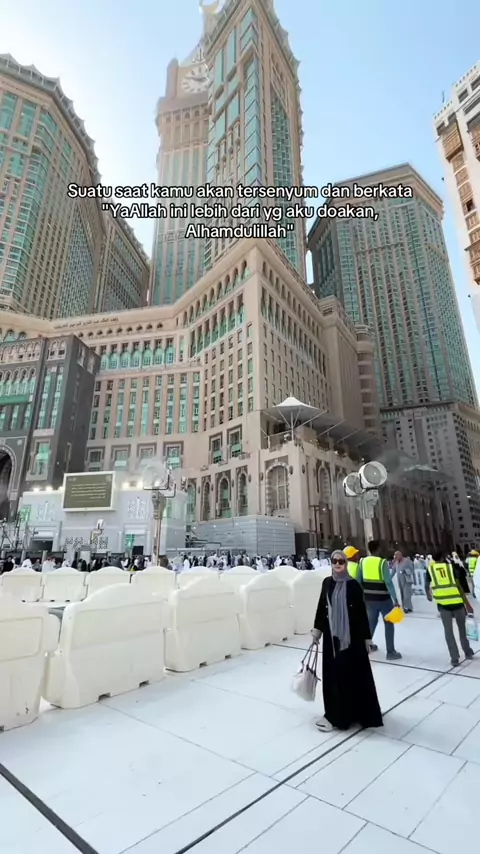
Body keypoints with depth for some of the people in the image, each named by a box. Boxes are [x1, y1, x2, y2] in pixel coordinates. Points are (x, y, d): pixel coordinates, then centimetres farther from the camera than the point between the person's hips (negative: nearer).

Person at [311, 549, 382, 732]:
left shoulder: (353, 585, -12)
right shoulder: (327, 583, 0)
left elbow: (362, 612, -8)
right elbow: (321, 607, 8)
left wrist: (366, 638, -6)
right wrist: (317, 629, 8)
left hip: (352, 636, -4)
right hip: (332, 635, 4)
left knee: (354, 674, 6)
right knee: (333, 674, 11)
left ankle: (359, 712, 21)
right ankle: (335, 714, 25)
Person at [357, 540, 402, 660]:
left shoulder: (362, 561, -3)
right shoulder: (382, 562, -16)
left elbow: (358, 581, 3)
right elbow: (388, 582, -20)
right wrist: (395, 599, -16)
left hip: (369, 598, 4)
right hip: (383, 599, -4)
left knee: (371, 621, 22)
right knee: (388, 624, 12)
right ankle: (390, 652, 16)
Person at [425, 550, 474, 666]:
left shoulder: (430, 569, 8)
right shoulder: (450, 566, 4)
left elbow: (427, 586, 21)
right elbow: (459, 586, -4)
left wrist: (429, 595, 42)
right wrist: (467, 603, 0)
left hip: (443, 604, 0)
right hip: (457, 602, 1)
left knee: (448, 630, 10)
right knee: (462, 628, 21)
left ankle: (455, 658, 9)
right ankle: (468, 652, 36)